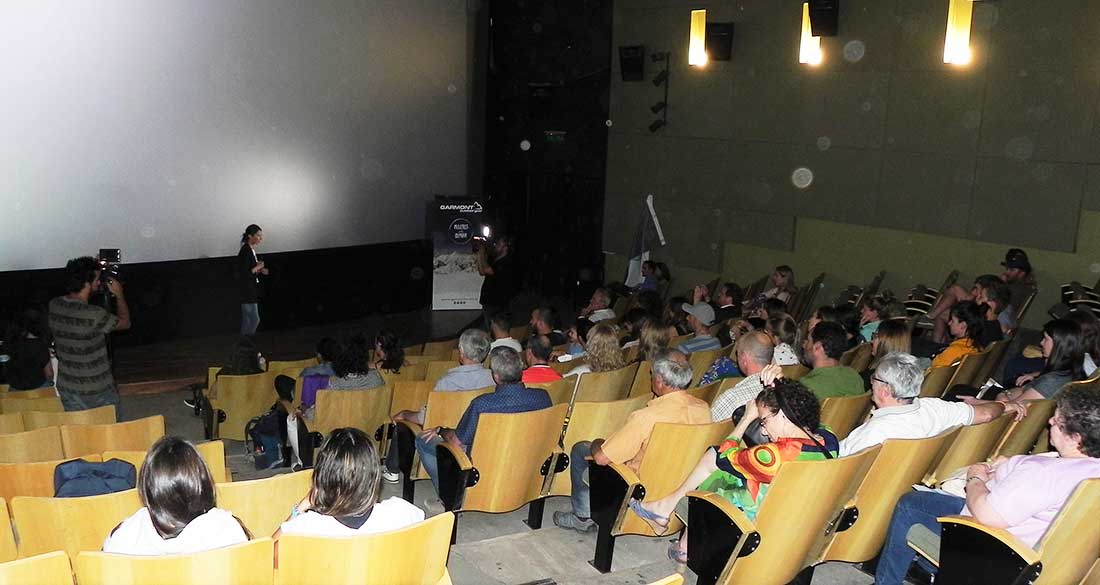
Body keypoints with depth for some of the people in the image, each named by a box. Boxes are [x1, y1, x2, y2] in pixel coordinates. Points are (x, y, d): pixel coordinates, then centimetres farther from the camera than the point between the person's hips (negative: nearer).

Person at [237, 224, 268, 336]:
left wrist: (260, 270, 6)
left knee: (247, 320, 14)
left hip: (251, 291, 10)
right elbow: (242, 274, -22)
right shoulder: (245, 252, -18)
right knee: (254, 319, -7)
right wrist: (257, 268, -15)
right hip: (246, 291, -10)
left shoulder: (251, 250, 11)